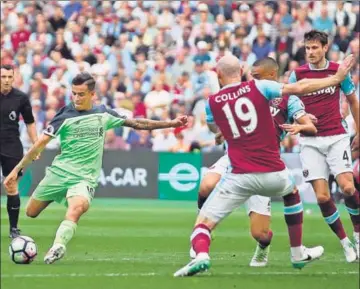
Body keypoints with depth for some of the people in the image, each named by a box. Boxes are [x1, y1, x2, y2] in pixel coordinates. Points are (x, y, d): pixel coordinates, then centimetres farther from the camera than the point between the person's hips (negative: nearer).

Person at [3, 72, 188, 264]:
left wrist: (172, 123, 11)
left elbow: (137, 124, 15)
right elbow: (40, 144, -4)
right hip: (59, 172, 1)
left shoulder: (103, 114, 5)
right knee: (31, 213, 6)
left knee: (75, 210, -32)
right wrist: (17, 170, -7)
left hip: (85, 177, -1)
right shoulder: (65, 115, -3)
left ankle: (57, 247, -44)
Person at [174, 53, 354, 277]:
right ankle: (298, 254, 42)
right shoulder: (258, 87, 0)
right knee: (291, 193, 37)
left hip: (240, 177, -1)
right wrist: (336, 78, 4)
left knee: (203, 224, 4)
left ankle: (201, 254, -30)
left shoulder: (212, 103, 5)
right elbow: (300, 88, -5)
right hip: (273, 173, 1)